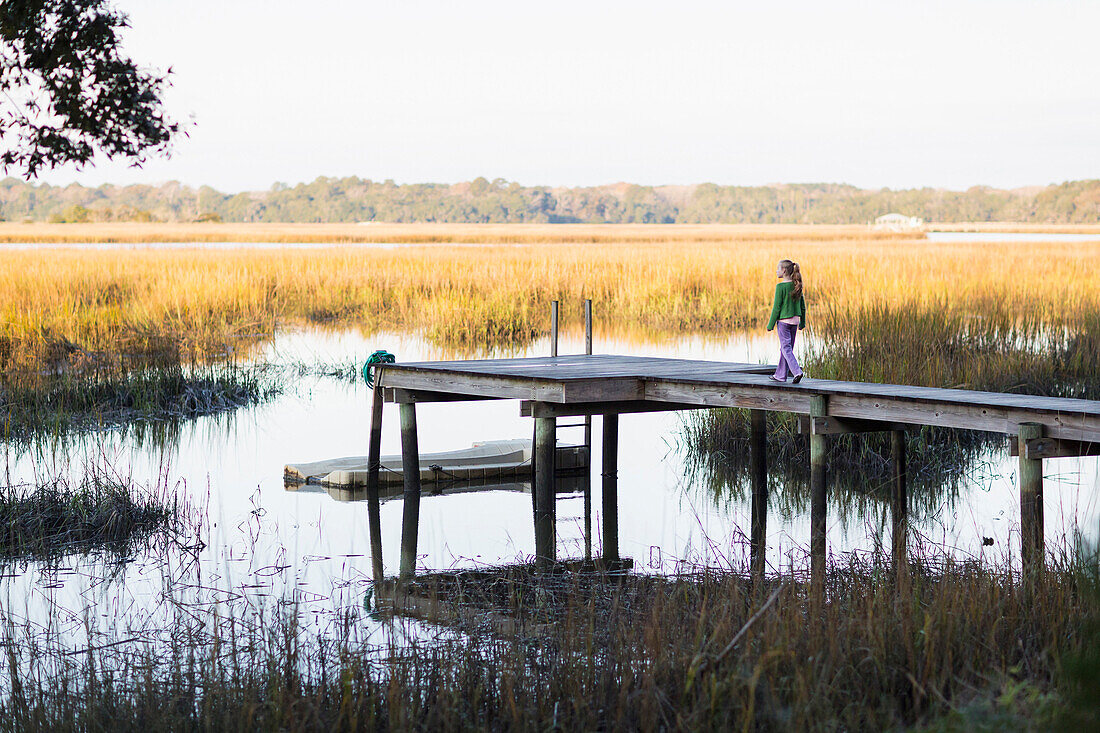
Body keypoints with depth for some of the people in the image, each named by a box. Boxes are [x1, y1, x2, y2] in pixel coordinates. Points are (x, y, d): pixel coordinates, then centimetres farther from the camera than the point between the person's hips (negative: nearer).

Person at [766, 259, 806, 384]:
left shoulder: (781, 287, -14)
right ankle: (781, 375, 20)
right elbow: (802, 306, 11)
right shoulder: (796, 286, 6)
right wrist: (802, 322, 19)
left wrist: (771, 324, -6)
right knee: (785, 348, 14)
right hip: (795, 320, 7)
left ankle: (797, 372, -18)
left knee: (786, 348, -3)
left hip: (783, 321, -7)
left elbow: (777, 307, -13)